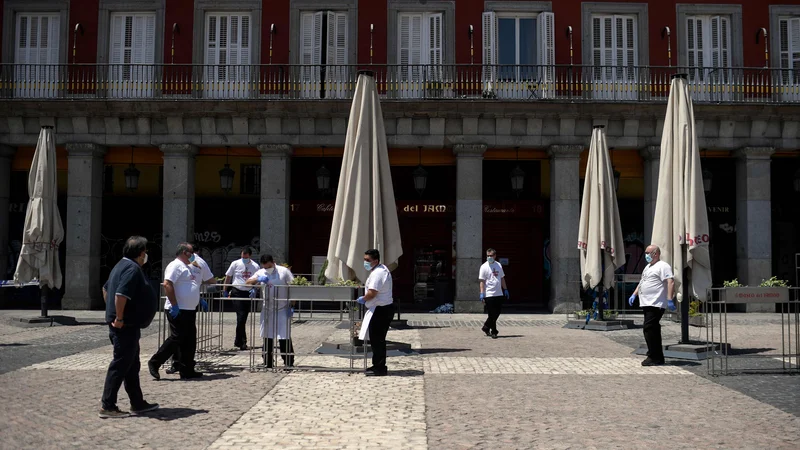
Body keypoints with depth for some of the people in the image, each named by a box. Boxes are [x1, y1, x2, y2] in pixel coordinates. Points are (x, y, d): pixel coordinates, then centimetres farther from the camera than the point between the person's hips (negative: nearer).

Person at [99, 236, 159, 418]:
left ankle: (137, 403, 23)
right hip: (126, 326, -11)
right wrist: (119, 318, -22)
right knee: (120, 365, -6)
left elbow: (106, 289, 27)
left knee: (132, 365, 16)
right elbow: (121, 294, -29)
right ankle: (107, 406, -2)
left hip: (128, 326, 11)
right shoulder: (133, 269, -17)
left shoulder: (122, 266, 16)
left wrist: (112, 313, 24)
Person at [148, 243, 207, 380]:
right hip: (178, 311, -10)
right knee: (176, 338, -9)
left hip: (189, 311, 10)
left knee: (189, 341, 9)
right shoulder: (175, 266, -10)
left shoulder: (189, 267, 21)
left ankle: (187, 371, 13)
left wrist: (200, 300, 22)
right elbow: (167, 284, -22)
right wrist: (174, 306, -25)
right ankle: (154, 363, 2)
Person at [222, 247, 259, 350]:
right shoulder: (235, 264, 0)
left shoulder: (255, 266, 4)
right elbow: (228, 277, 9)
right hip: (237, 292, -3)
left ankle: (238, 341, 20)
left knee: (243, 318, 8)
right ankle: (242, 342, -7)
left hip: (248, 293, 3)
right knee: (241, 317, -11)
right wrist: (225, 290, 9)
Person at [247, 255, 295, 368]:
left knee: (284, 337, -5)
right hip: (267, 310, 4)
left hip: (282, 310, -4)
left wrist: (291, 306, -9)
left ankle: (289, 363, 3)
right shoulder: (260, 273, 5)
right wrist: (258, 279, -22)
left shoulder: (284, 271, -4)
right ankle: (267, 364, 17)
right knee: (267, 337, 8)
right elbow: (248, 282, -1)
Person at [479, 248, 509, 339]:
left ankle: (486, 328, 26)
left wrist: (505, 290, 16)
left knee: (497, 313, 10)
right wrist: (482, 294, -14)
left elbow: (502, 278, 19)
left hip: (499, 294, 6)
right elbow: (482, 281, -8)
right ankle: (494, 332, 10)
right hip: (489, 295, -6)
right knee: (492, 314, -1)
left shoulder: (498, 265, 10)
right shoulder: (484, 267, -5)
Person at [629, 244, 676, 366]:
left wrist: (669, 300, -26)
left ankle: (654, 358, -9)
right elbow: (642, 282, 32)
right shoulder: (648, 267, 23)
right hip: (647, 304, 10)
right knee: (653, 330, 11)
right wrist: (634, 295, 23)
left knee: (649, 329, -14)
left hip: (655, 305, -10)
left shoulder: (662, 266, -8)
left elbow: (671, 282, -19)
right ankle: (658, 357, 17)